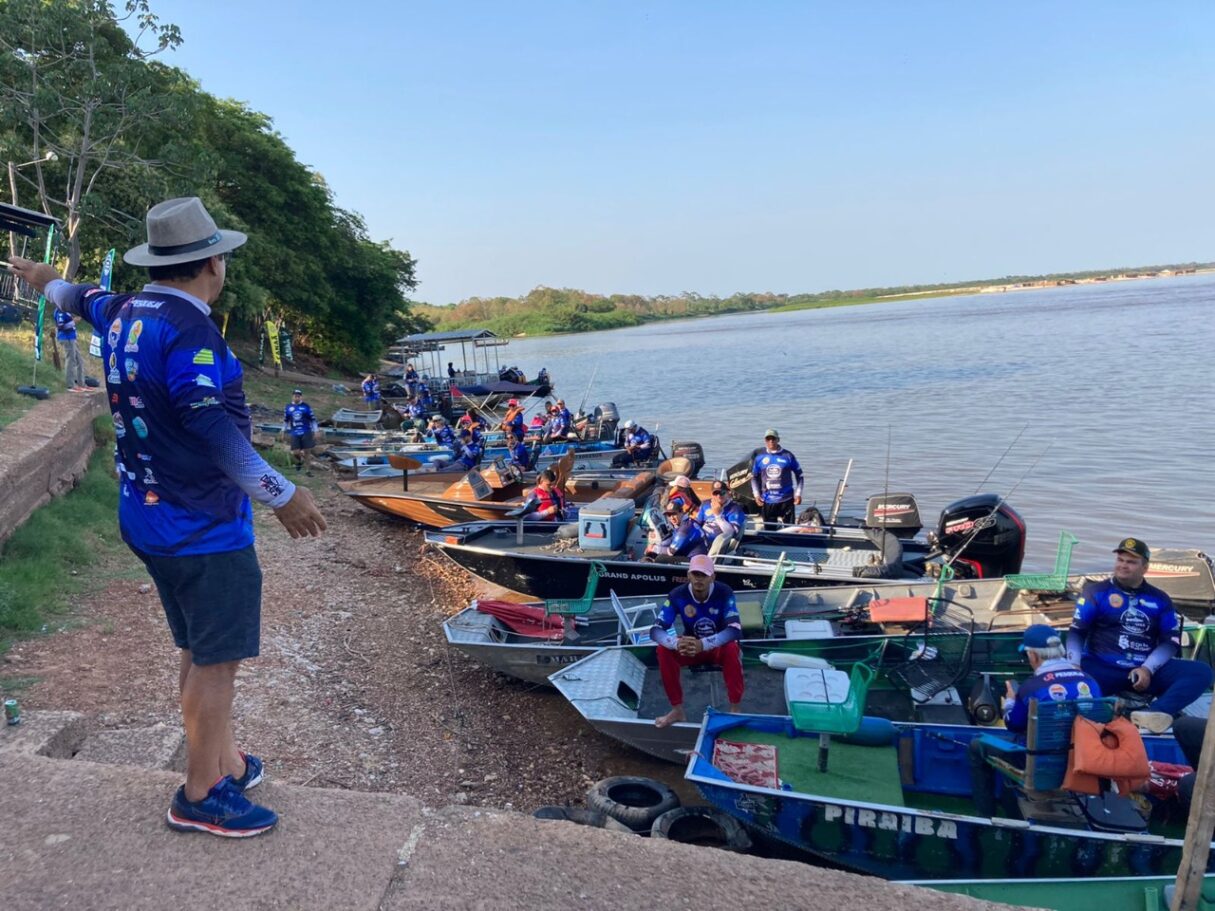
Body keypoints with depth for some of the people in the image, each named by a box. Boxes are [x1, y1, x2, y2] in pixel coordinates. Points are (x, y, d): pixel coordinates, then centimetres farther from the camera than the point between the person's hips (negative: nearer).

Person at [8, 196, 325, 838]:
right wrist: (283, 496, -21)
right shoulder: (188, 330, -21)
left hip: (151, 519, 10)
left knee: (199, 652, 19)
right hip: (202, 527, -10)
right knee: (216, 660, 1)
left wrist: (48, 281, 52)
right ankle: (200, 797, 12)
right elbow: (214, 430, -26)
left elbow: (83, 299, 30)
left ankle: (224, 762, 32)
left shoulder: (123, 314, 7)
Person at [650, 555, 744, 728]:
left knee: (732, 648, -36)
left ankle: (734, 709, -19)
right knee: (663, 649, -26)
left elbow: (735, 630, -35)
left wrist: (704, 644, -50)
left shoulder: (724, 593, -24)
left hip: (719, 647, -2)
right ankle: (677, 710, -12)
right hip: (691, 646, 2)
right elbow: (656, 629, -24)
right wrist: (676, 643, -47)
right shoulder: (678, 595, -19)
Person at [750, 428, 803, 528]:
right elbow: (754, 477, 13)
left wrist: (798, 494, 0)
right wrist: (756, 494, 3)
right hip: (767, 501, 2)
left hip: (786, 499, -2)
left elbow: (799, 475, 6)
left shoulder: (788, 456, 0)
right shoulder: (760, 457, 4)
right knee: (769, 529, 7)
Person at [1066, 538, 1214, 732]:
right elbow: (1077, 632, 1)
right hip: (1103, 669, -3)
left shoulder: (1159, 599, 14)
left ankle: (1155, 714, -40)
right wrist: (1074, 666, -15)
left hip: (1148, 671, 3)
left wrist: (1148, 668, -9)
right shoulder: (1096, 591, 7)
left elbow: (1171, 641, 9)